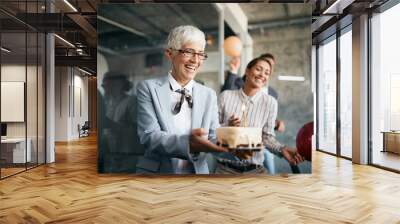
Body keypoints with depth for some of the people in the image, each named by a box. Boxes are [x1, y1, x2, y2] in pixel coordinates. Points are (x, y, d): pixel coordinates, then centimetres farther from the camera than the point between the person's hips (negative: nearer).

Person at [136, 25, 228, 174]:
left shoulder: (209, 95, 8)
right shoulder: (148, 88, -1)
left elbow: (214, 137, 2)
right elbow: (149, 136, -11)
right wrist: (187, 143, -27)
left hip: (198, 171, 3)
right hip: (157, 170, -2)